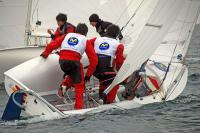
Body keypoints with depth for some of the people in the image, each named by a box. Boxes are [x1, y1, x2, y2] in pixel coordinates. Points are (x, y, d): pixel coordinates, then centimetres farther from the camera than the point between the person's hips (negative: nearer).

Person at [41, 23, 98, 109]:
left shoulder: (67, 36, 24)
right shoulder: (85, 41, 18)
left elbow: (52, 45, 17)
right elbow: (94, 59, 14)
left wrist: (45, 54, 34)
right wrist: (88, 74, 18)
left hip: (62, 61, 3)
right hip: (74, 61, -3)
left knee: (72, 75, 33)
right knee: (79, 85, 11)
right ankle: (78, 106, 3)